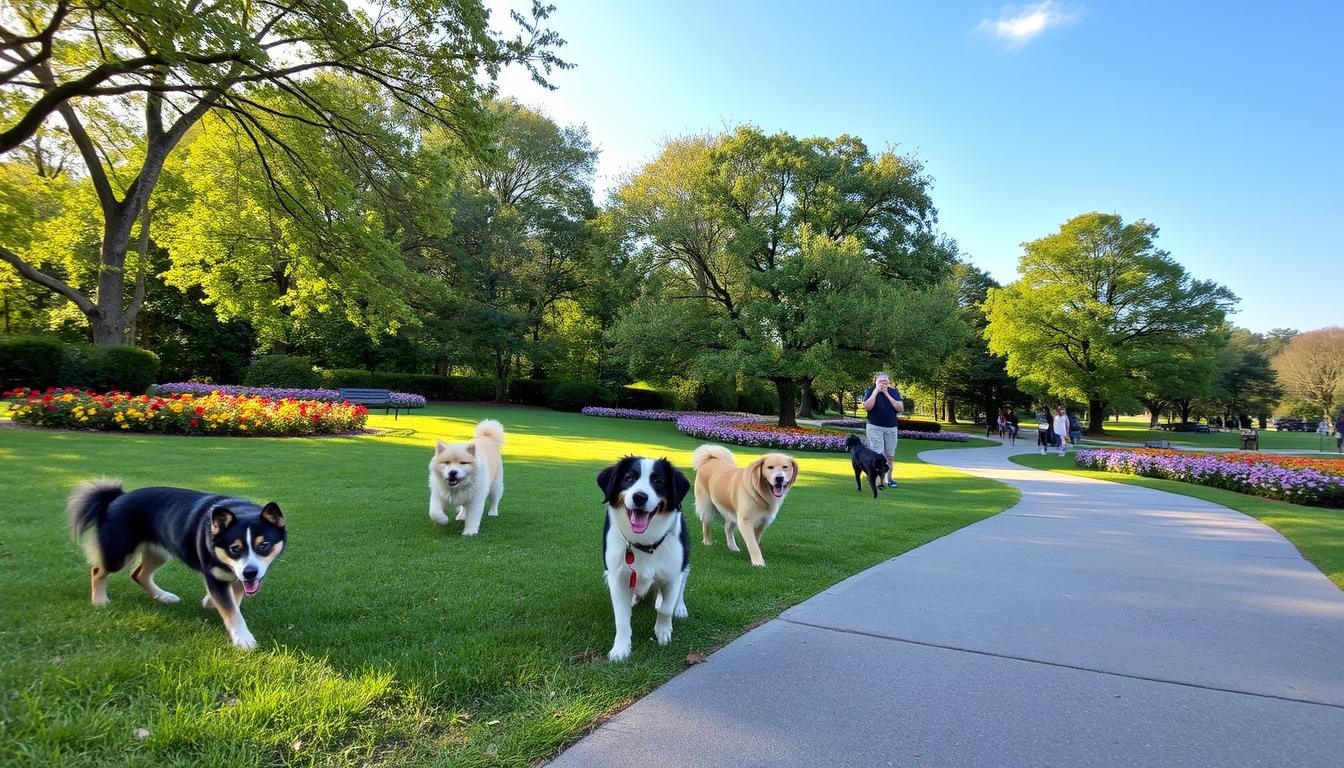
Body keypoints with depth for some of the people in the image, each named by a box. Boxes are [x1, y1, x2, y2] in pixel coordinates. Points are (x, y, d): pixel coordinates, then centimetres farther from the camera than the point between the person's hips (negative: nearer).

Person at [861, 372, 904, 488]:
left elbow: (900, 408, -8)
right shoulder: (870, 391, -1)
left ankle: (889, 479, 21)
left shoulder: (894, 392, 5)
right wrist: (876, 392, -17)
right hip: (875, 427, -3)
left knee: (890, 455, 9)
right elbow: (867, 407, -16)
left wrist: (887, 394, -12)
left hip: (891, 428, 3)